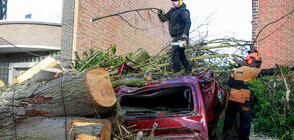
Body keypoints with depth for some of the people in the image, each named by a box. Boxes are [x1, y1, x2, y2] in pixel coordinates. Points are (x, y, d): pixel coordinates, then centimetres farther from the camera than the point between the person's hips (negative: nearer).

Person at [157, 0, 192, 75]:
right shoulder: (171, 11, 17)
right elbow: (163, 19, 20)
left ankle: (177, 72, -14)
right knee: (181, 54, 15)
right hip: (175, 37, 9)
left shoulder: (184, 11, -7)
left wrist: (185, 34, -29)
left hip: (180, 37, -9)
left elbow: (188, 22, -17)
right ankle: (188, 69, 25)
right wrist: (160, 14, -3)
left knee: (175, 54, -15)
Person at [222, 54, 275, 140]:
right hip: (243, 100, -7)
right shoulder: (252, 70, -4)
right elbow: (267, 72, -6)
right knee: (245, 121, 3)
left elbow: (230, 83, 13)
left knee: (229, 118, 17)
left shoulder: (237, 70, 16)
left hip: (232, 98, 7)